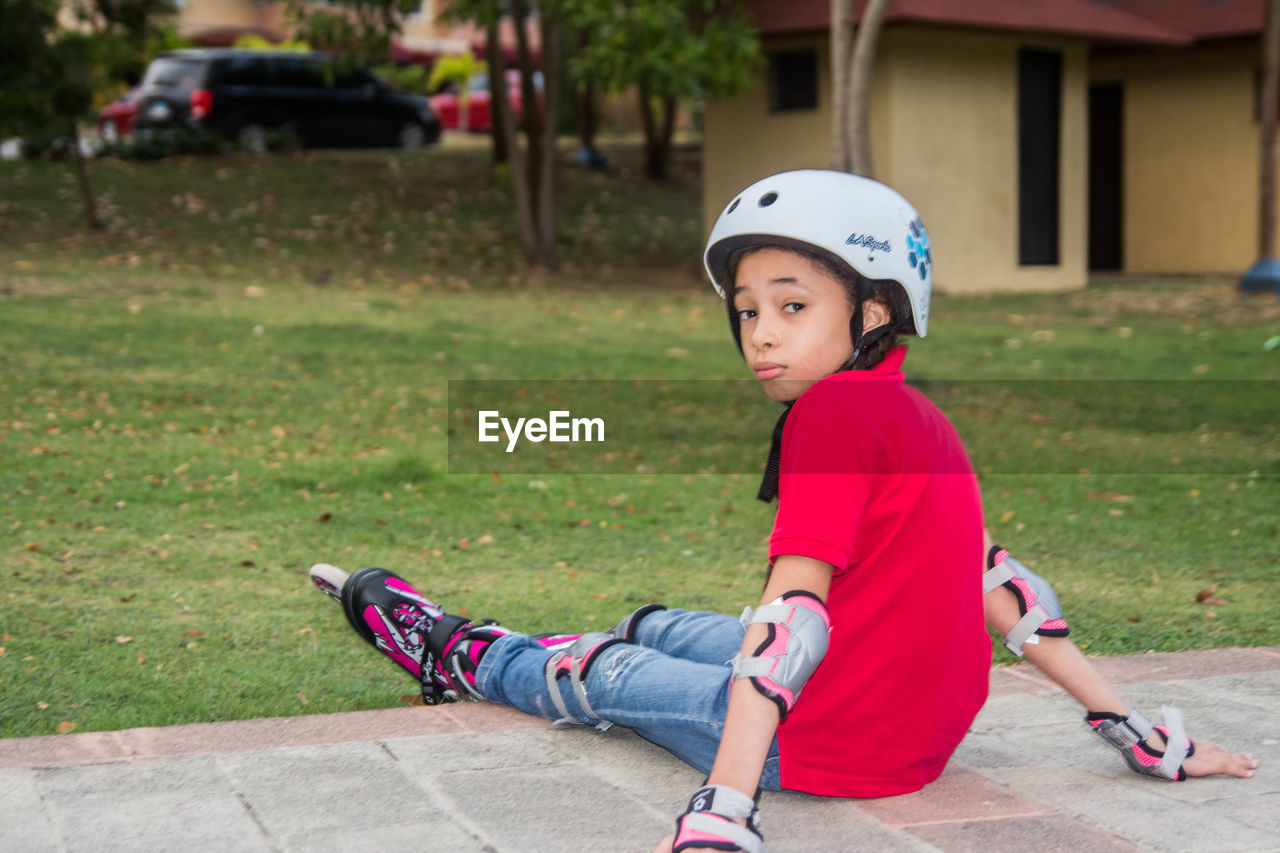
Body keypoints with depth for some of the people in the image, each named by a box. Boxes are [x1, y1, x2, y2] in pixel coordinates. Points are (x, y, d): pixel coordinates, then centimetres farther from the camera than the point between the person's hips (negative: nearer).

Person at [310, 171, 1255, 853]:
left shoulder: (833, 411, -20)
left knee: (607, 679, 13)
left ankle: (458, 659, 40)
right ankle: (476, 647, 45)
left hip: (837, 743, -8)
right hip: (926, 725, 8)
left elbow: (793, 612, -28)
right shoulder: (920, 416, 5)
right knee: (656, 629, 24)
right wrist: (1137, 733, 11)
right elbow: (998, 582, 6)